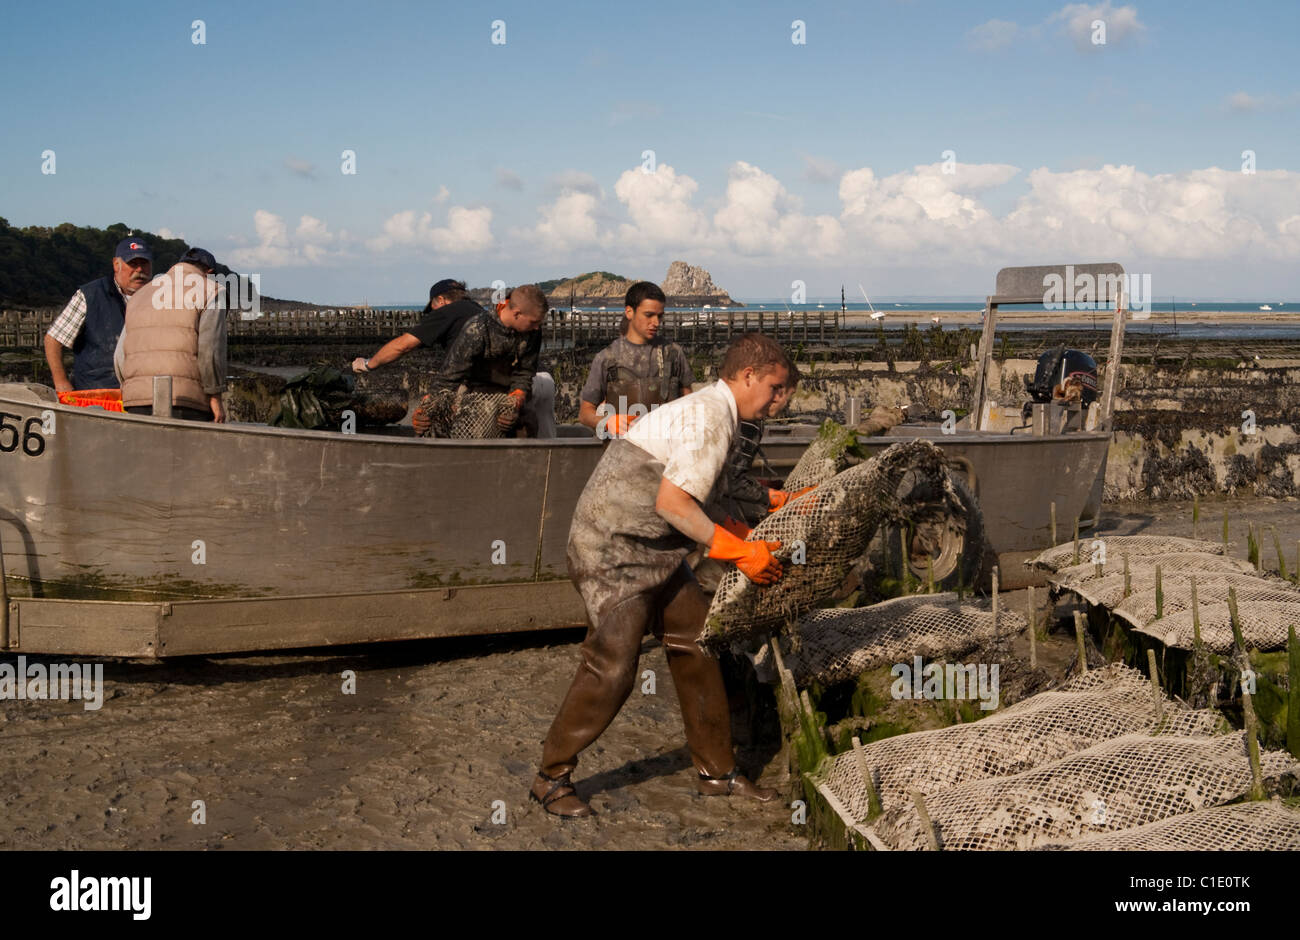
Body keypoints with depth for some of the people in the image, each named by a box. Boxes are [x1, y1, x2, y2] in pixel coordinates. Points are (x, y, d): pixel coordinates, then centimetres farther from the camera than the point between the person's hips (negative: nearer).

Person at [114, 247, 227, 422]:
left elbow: (121, 357, 16)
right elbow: (210, 348, -10)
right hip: (186, 401, -6)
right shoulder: (211, 291, 4)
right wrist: (216, 398, -6)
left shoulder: (141, 296, 22)